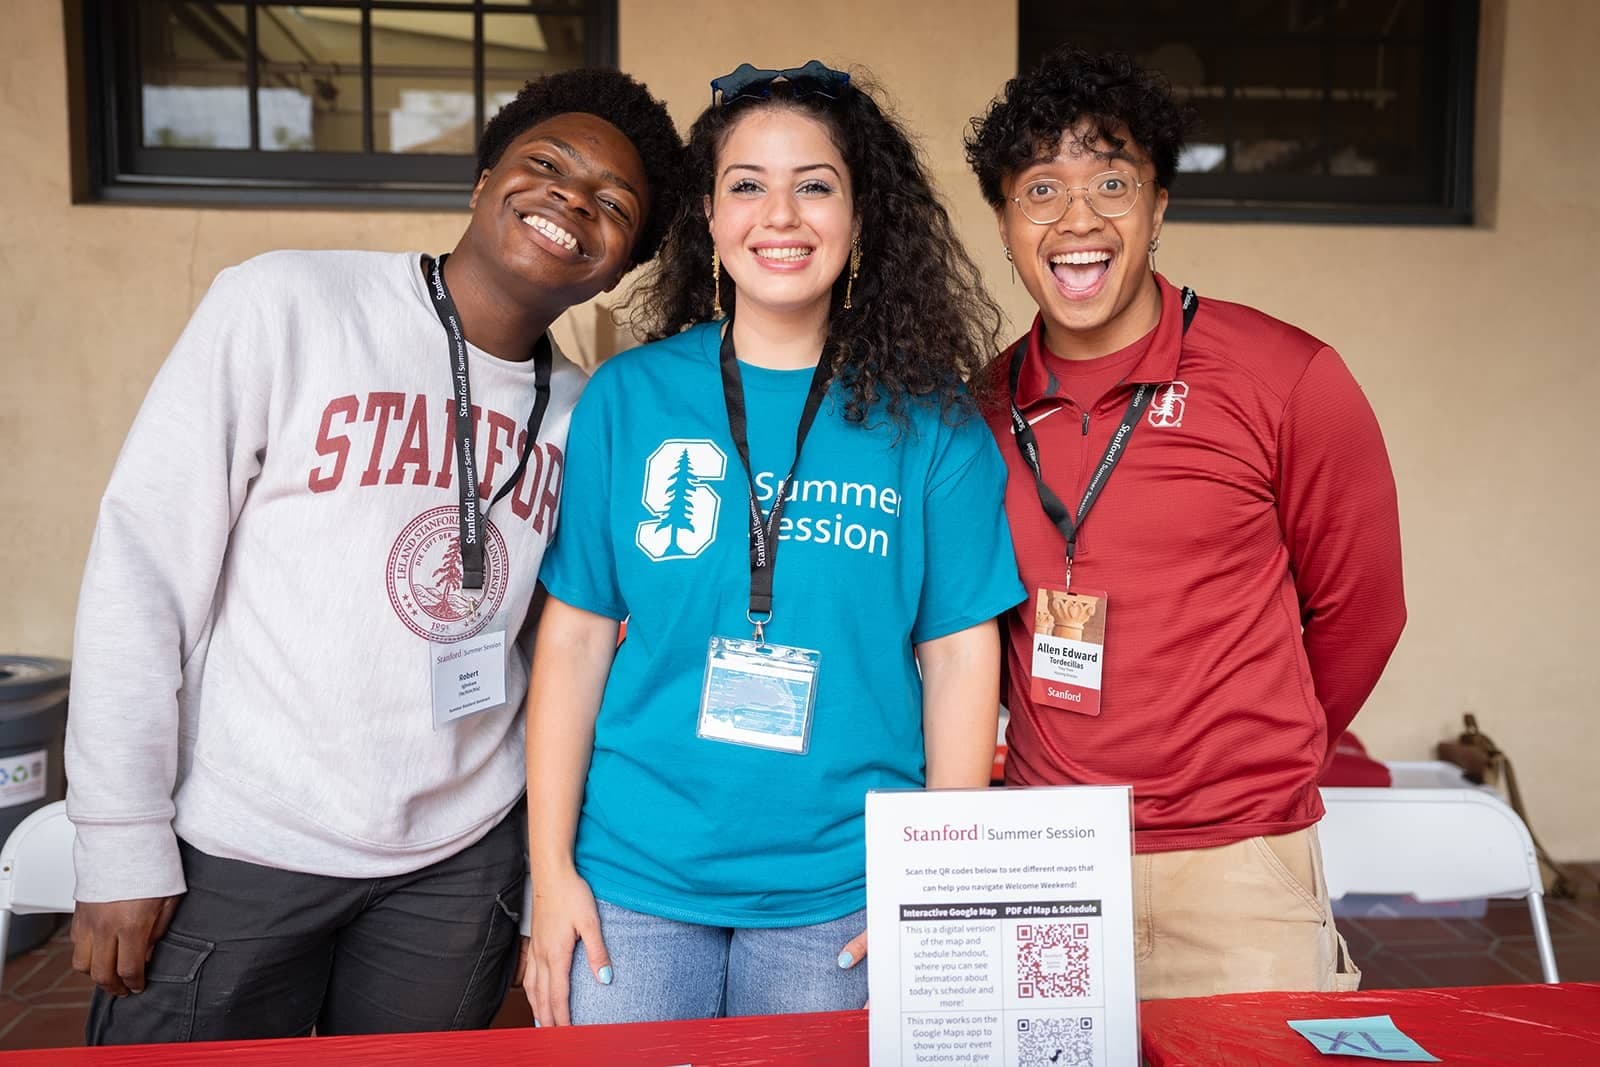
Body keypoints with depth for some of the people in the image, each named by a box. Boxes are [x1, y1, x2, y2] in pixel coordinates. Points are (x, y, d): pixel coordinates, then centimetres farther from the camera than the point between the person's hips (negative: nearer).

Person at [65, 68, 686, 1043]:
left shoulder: (582, 412, 1)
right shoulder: (286, 304, -11)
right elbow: (142, 567, -10)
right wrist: (123, 846, -10)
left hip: (461, 863, 4)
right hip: (236, 854, -3)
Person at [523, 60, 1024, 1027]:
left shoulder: (930, 421, -2)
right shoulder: (627, 397, -1)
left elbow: (960, 653, -2)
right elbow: (575, 634, 0)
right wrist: (550, 865, -2)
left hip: (839, 889, 0)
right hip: (635, 876, 1)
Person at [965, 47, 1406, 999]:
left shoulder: (1287, 380, -10)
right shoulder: (986, 408, 0)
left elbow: (1357, 608, 1)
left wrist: (1254, 766, 10)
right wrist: (1076, 760, 11)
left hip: (1233, 867, -3)